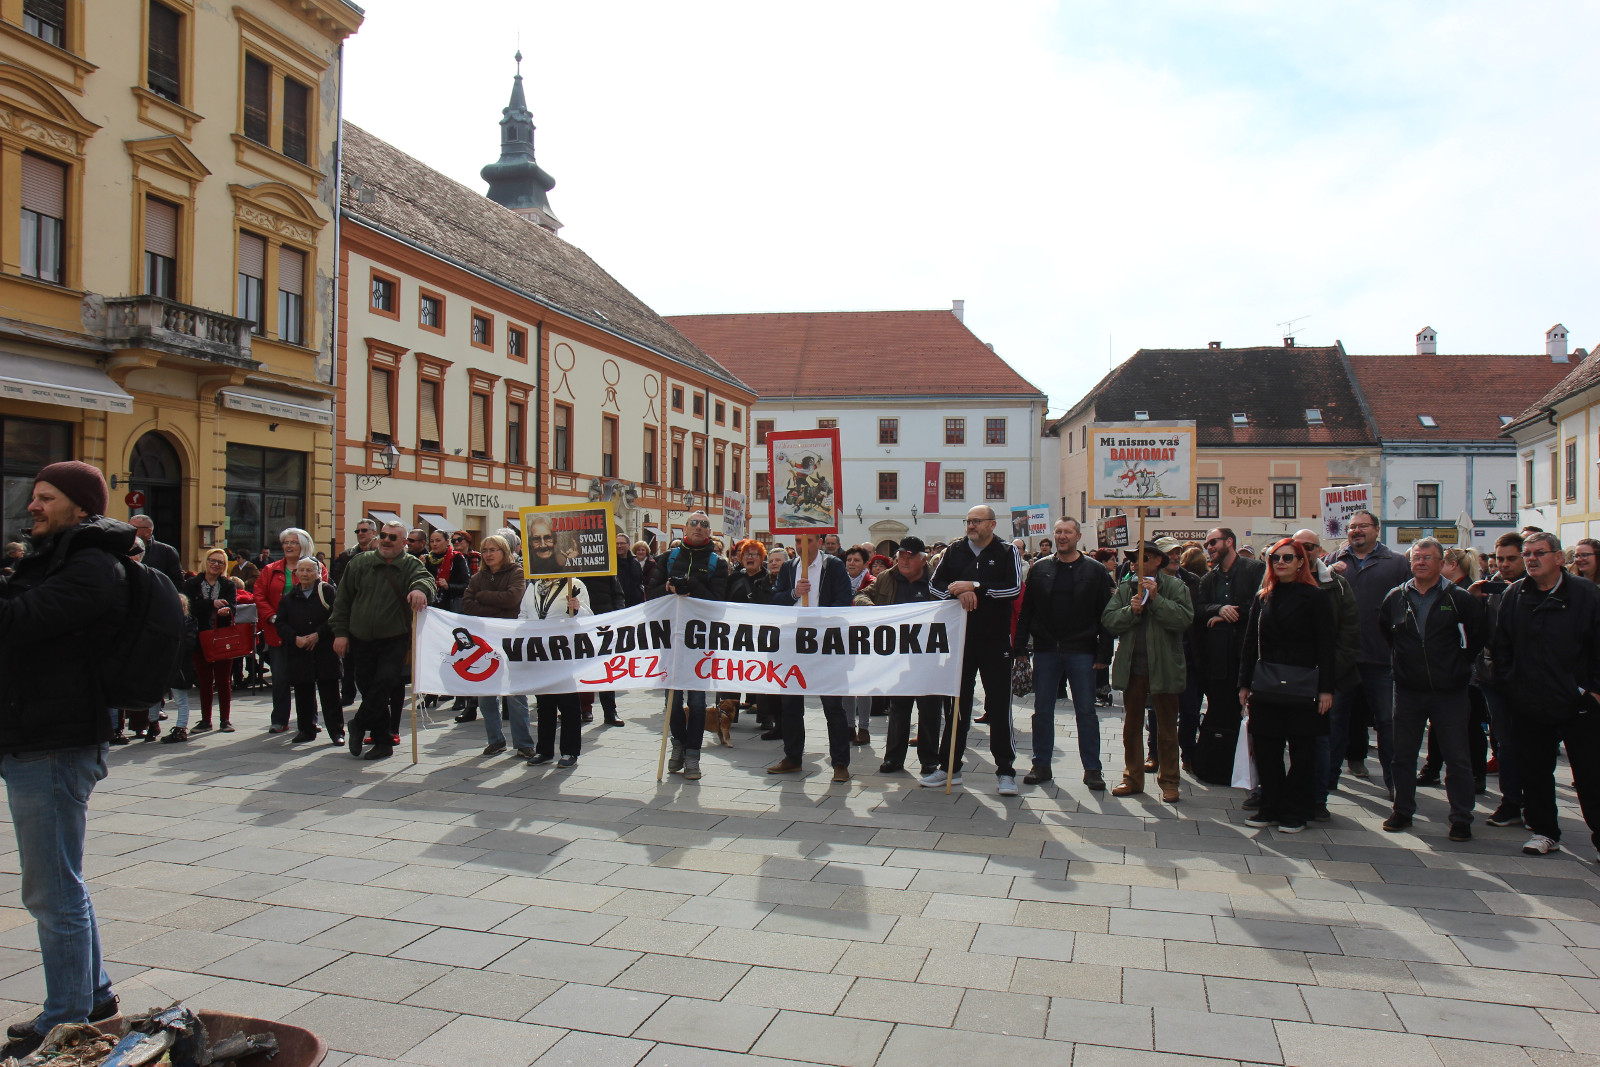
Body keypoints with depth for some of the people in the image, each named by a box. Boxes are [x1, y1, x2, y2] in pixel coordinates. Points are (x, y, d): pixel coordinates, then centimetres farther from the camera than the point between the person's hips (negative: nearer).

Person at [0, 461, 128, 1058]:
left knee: (53, 893, -2)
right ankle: (93, 996, 33)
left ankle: (66, 1023, 10)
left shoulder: (91, 567, -15)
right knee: (55, 888, 20)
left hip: (56, 749, -11)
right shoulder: (55, 558, 18)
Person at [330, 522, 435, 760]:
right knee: (367, 687, 5)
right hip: (362, 640, 3)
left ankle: (358, 725, 2)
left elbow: (424, 578, -22)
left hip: (394, 640, -3)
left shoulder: (411, 565, 1)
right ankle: (384, 741, 17)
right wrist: (340, 632, 3)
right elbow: (343, 600, 10)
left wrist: (420, 588, -46)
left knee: (386, 681, -19)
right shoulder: (360, 563, 7)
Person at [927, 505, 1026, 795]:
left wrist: (974, 586, -18)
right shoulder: (954, 551, 9)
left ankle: (1005, 771, 9)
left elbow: (1013, 589, -12)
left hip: (995, 640, -3)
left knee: (999, 705, 1)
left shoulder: (1007, 552, 0)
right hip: (959, 638, 3)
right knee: (956, 704, 9)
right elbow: (935, 585, 5)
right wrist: (959, 593, -13)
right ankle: (950, 767, 18)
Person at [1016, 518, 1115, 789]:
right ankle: (1041, 765, 17)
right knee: (1042, 710, 7)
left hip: (1081, 651, -2)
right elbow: (1026, 610, 7)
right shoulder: (1039, 569, 6)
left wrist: (1103, 653, -8)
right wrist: (1020, 644, 0)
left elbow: (1105, 615, -1)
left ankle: (1092, 769, 11)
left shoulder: (1095, 571, 1)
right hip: (1046, 650, 2)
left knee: (1086, 711, 3)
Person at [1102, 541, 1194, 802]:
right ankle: (1132, 778, 23)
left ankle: (1168, 781, 18)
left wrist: (1156, 599, -23)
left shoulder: (1175, 587, -3)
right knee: (1131, 726, 12)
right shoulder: (1124, 588, 6)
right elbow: (1108, 620, -3)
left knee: (1167, 729, 7)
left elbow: (1184, 618, -18)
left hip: (1163, 668, -3)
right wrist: (1130, 610, -18)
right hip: (1131, 668, 3)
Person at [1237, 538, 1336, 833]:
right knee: (1265, 748, 6)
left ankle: (1295, 813, 16)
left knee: (1301, 751, 5)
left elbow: (1327, 646, -5)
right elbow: (1250, 642, 11)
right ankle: (1271, 807, 19)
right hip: (1265, 685, 4)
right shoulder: (1263, 598, 10)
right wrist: (1244, 683, 7)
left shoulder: (1316, 597, -3)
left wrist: (1326, 689, -10)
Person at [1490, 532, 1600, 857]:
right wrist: (1510, 681, 4)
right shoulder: (1514, 596, 4)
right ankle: (1544, 831, 23)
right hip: (1531, 705, 3)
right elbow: (1501, 645, 11)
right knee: (1534, 771, 10)